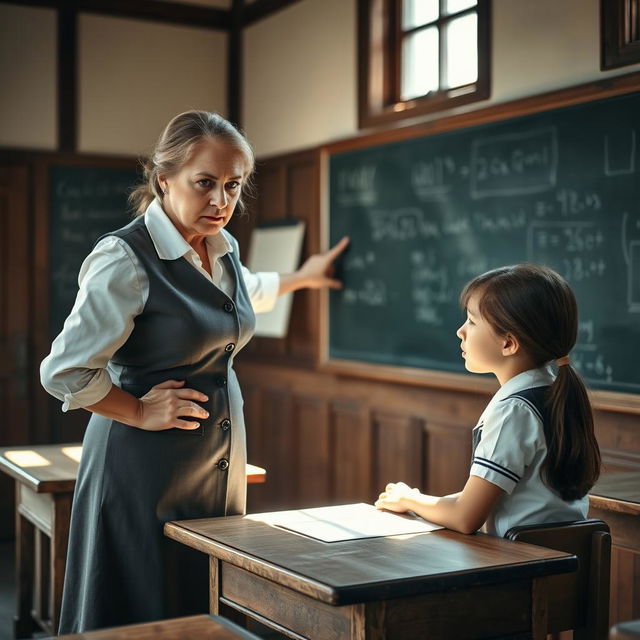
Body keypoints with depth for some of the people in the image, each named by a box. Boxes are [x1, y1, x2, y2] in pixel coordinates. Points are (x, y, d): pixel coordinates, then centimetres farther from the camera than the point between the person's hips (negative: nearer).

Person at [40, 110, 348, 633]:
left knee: (212, 610, 15)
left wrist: (302, 277, 43)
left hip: (222, 460, 8)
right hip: (150, 462, -7)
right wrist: (141, 413, -12)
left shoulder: (224, 249, 6)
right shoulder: (126, 258, -19)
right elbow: (64, 371, -19)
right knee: (147, 616, 2)